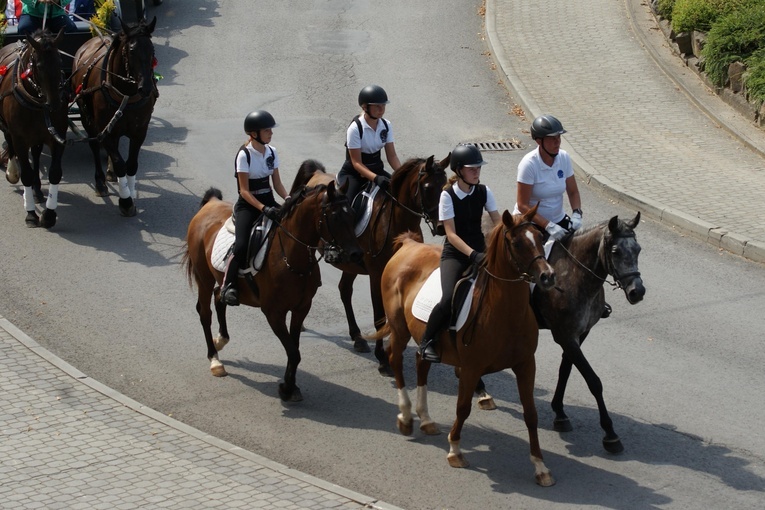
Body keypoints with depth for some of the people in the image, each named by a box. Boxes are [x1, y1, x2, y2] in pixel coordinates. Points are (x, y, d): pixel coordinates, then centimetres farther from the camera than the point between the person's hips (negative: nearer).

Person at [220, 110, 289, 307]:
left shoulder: (271, 152, 5)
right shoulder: (244, 155, -12)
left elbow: (277, 183, 10)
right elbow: (244, 191, -14)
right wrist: (263, 208, -26)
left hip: (268, 202, 6)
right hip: (247, 206, -6)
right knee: (241, 247, -26)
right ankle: (228, 286, -9)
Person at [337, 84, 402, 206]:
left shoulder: (386, 125, -3)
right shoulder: (355, 128, -20)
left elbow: (392, 156, -1)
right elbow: (357, 163, -21)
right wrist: (375, 178, -35)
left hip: (376, 170, 6)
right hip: (353, 174, -6)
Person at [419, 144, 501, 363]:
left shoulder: (484, 192, 1)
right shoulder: (448, 195, -12)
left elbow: (498, 223, 0)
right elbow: (451, 233, -16)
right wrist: (473, 255, -29)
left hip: (479, 249, 5)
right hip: (454, 253, -5)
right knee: (449, 299, -27)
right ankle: (426, 342, -6)